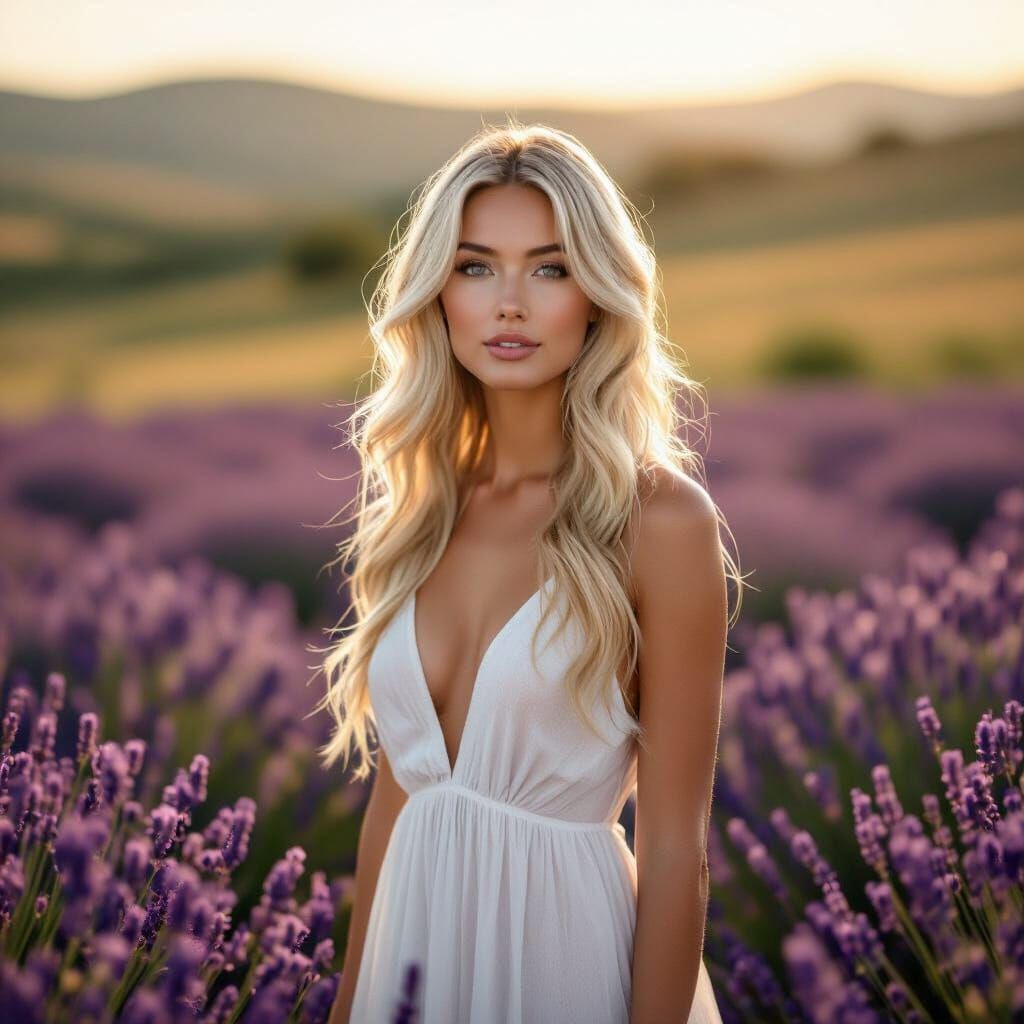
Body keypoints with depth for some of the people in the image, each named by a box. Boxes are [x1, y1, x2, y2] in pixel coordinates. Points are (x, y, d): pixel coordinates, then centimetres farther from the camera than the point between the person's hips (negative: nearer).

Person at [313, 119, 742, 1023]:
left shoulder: (661, 518, -14)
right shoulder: (420, 506, 2)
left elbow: (676, 849, -14)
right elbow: (397, 785, 8)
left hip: (564, 945, -5)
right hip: (417, 935, 5)